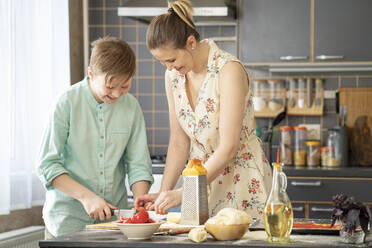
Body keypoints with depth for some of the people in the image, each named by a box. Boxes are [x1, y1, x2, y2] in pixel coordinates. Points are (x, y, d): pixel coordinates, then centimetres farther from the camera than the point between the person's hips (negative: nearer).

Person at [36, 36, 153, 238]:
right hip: (69, 219, -3)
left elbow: (138, 165, 2)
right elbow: (47, 166, -10)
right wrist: (86, 196, -19)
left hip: (114, 218, 3)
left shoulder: (131, 106, 1)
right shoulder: (68, 103, -10)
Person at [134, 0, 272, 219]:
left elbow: (228, 148, -23)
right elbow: (179, 143, 6)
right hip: (203, 175, 5)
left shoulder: (229, 70, -19)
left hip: (242, 178, -5)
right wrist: (163, 193, -4)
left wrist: (183, 193, -25)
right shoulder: (174, 75, 2)